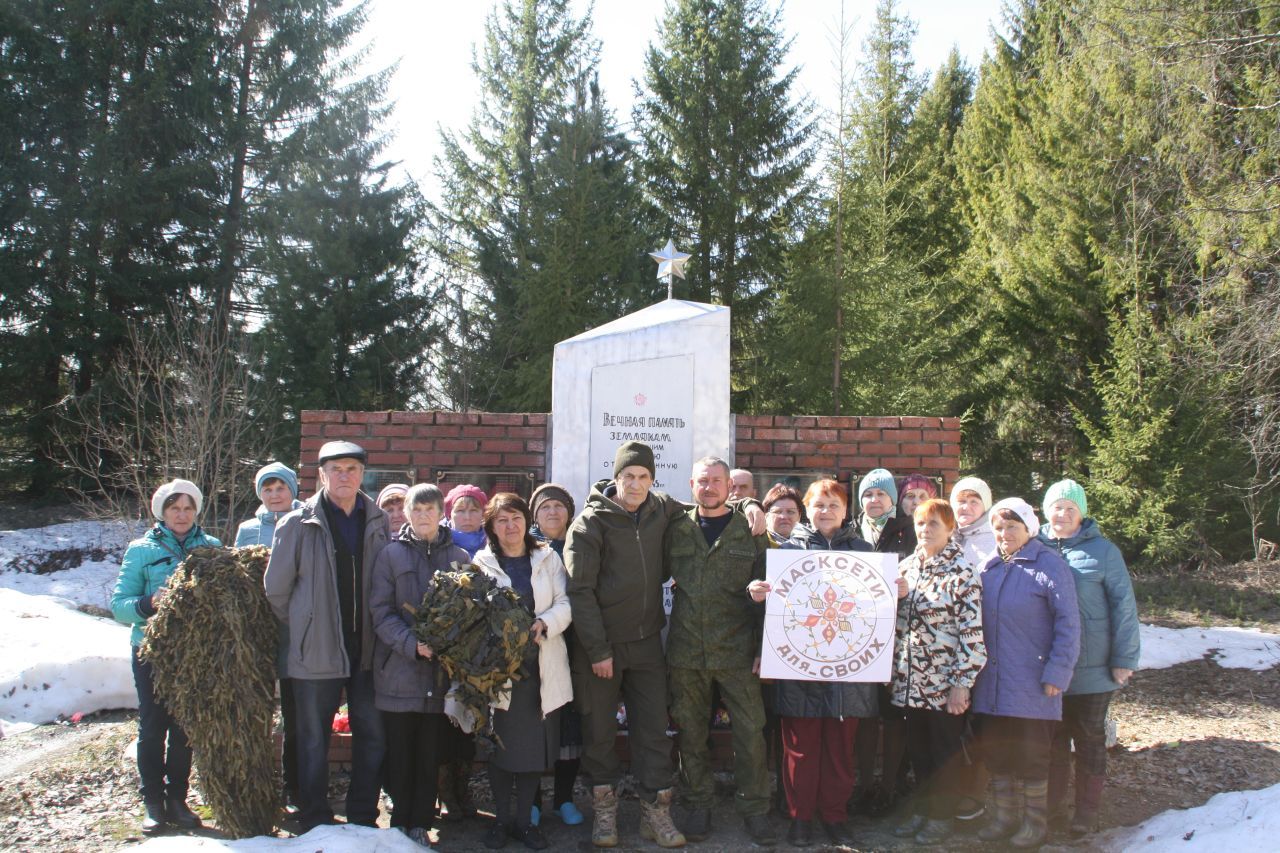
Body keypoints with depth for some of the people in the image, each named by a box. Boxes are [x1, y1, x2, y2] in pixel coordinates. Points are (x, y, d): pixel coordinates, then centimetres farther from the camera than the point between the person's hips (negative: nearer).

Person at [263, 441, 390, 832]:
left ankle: (363, 817, 26)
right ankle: (315, 821, 23)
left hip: (366, 650, 3)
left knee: (373, 736, 11)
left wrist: (377, 629, 6)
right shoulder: (298, 524, -6)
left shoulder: (378, 522, 2)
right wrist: (303, 625, 5)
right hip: (316, 652, -3)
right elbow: (275, 589, 0)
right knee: (314, 741, 9)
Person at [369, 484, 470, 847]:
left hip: (440, 672, 1)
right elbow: (380, 610, -4)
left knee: (429, 753, 7)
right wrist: (411, 643, -17)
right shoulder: (391, 554, 2)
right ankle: (400, 821, 19)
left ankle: (420, 824, 18)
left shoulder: (459, 557, 6)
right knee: (399, 752, 6)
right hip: (398, 670, -1)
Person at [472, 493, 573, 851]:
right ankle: (501, 818, 20)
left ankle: (524, 819, 20)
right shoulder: (481, 562, 4)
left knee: (535, 744, 6)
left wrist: (544, 624, -17)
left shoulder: (548, 558, 9)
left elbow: (565, 604, 2)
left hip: (541, 667, 2)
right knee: (500, 744, 4)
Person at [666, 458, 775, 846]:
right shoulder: (677, 531, 6)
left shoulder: (750, 532, 3)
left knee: (750, 730, 0)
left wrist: (764, 649, -1)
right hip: (686, 651, 1)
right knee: (690, 731, 9)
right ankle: (699, 805, 24)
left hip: (737, 651, -1)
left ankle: (754, 809, 16)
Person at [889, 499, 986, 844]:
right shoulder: (905, 567, 7)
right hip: (910, 680, 6)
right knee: (918, 749, 14)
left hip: (943, 682, -5)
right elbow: (893, 616, 15)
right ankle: (922, 810, 28)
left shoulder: (962, 572, -11)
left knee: (945, 751, 7)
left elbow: (973, 632, -14)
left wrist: (962, 683, -17)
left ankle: (942, 816, 21)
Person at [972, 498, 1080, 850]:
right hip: (992, 685, 6)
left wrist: (1057, 674, -16)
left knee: (1031, 755, 4)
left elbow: (1068, 623, -12)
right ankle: (1005, 816, 28)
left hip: (1031, 686, -6)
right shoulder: (989, 567, 9)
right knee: (996, 751, 12)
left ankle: (1035, 822, 21)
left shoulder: (1048, 565, -9)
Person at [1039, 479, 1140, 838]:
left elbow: (1124, 606, -5)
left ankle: (1087, 808, 21)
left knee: (1089, 736, 10)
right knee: (1053, 735, 14)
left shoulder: (1102, 550, -6)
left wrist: (1124, 659, -8)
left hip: (1092, 668, -2)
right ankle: (1052, 800, 28)